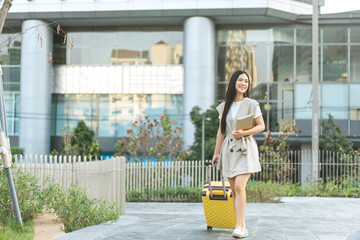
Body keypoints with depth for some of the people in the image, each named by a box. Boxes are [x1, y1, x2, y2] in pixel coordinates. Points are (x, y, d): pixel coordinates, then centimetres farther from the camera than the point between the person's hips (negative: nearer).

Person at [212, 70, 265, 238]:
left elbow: (261, 126, 1)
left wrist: (244, 132, -14)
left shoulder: (251, 104, 0)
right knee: (234, 190, 3)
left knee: (239, 186, -18)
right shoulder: (224, 106, 11)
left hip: (245, 148, -4)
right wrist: (216, 152, 14)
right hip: (229, 149, 4)